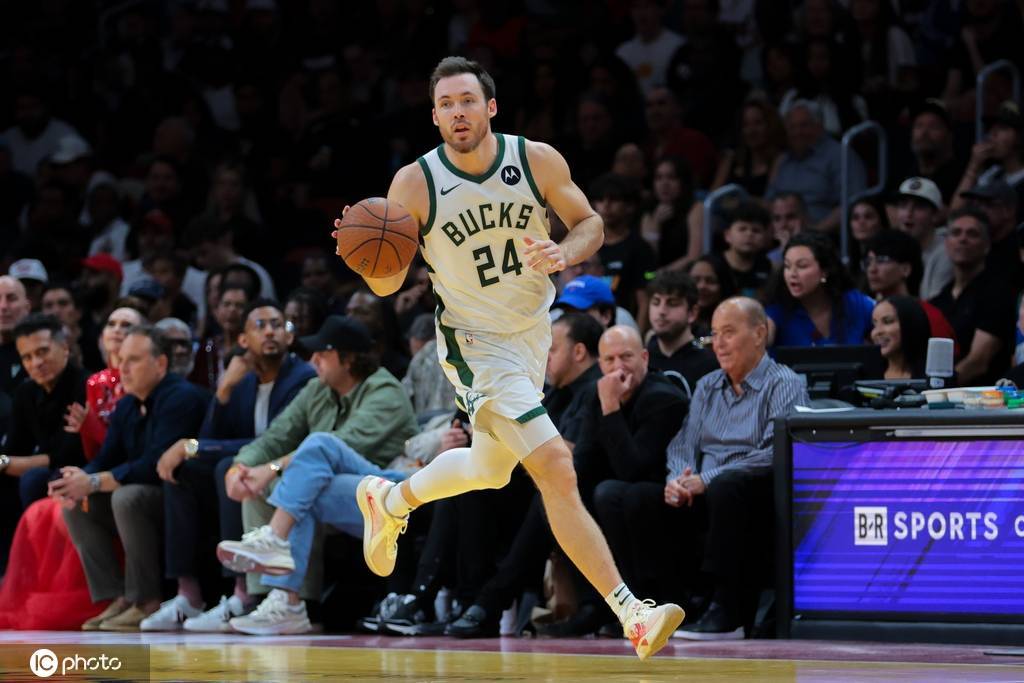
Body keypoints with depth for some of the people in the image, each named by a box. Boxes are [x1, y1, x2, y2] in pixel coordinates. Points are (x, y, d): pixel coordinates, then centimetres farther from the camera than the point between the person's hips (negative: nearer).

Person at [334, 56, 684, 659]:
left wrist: (563, 254, -21)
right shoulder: (414, 185, -16)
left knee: (491, 469, 23)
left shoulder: (538, 161, -10)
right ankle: (631, 614, -19)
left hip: (535, 331, 5)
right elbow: (388, 285, -10)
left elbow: (591, 224, 2)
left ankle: (389, 500, 51)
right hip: (476, 343, -5)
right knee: (557, 471, -19)